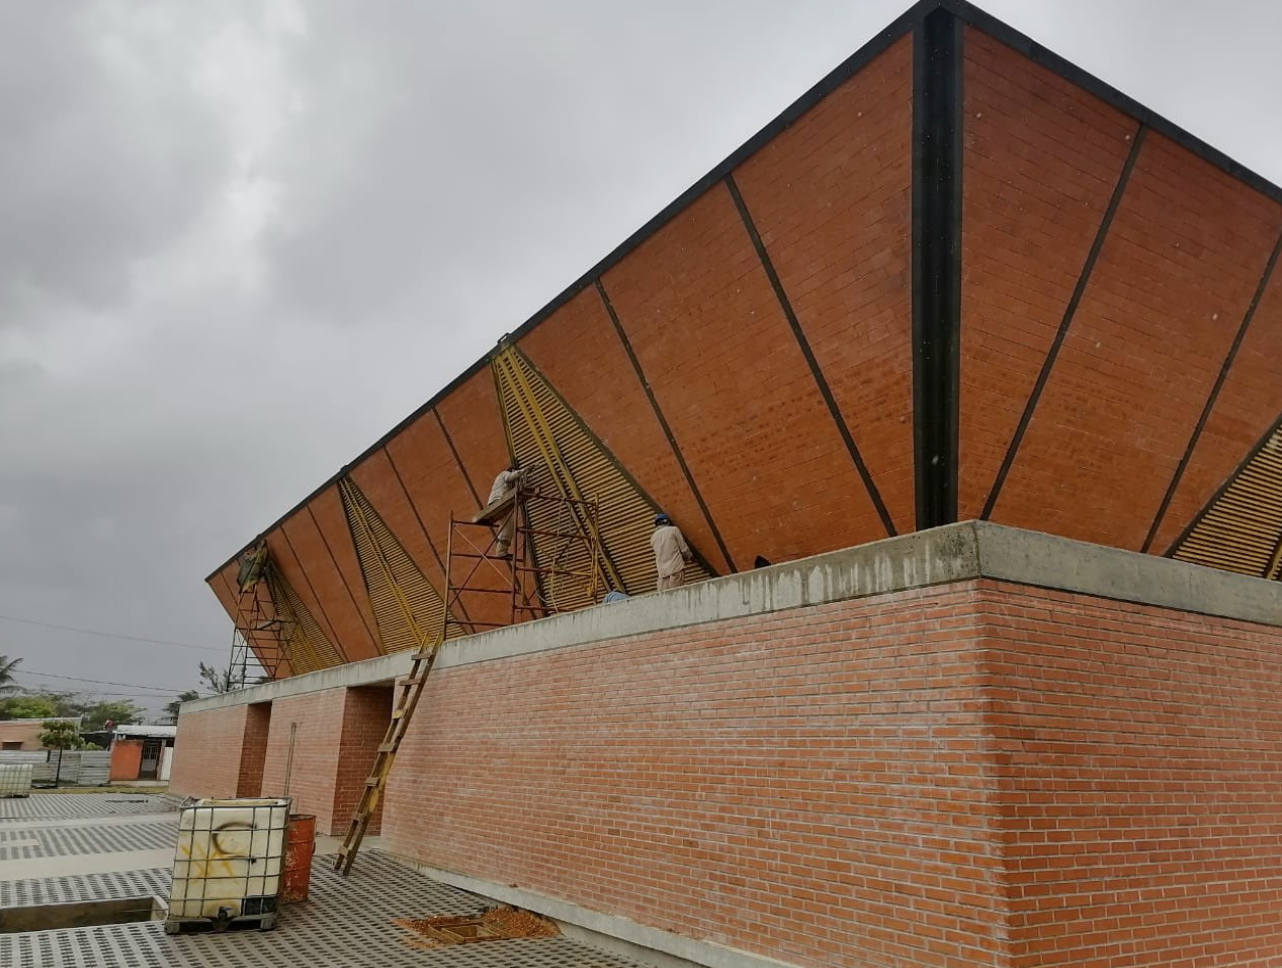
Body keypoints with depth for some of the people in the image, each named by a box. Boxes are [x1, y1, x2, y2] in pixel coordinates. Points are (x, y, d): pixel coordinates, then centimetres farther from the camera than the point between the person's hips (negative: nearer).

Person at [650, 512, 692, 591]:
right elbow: (684, 549, 3)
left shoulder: (653, 537, 17)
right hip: (676, 568, -4)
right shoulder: (673, 529, 5)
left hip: (662, 572, 4)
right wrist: (689, 556, 24)